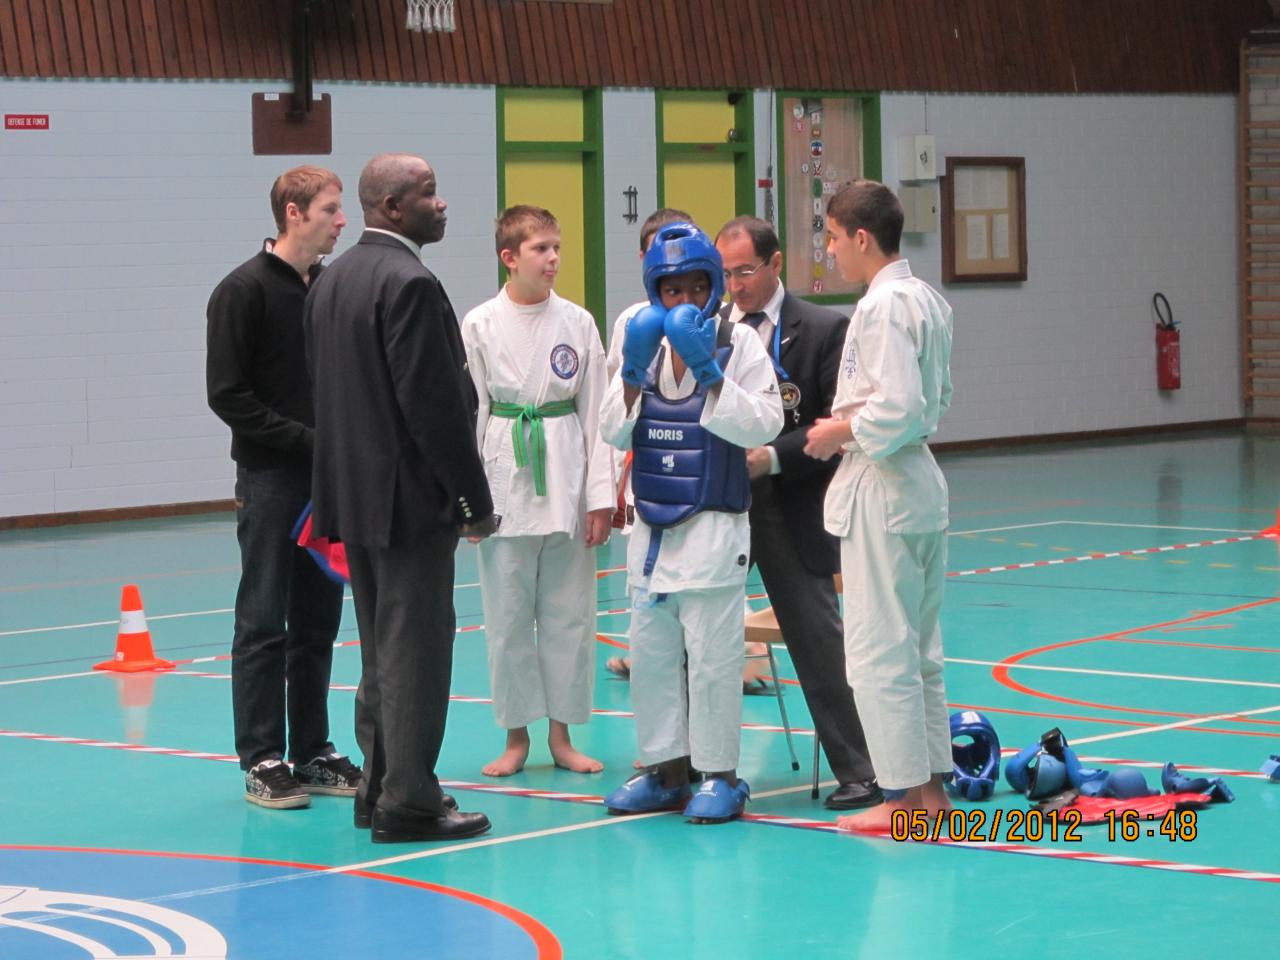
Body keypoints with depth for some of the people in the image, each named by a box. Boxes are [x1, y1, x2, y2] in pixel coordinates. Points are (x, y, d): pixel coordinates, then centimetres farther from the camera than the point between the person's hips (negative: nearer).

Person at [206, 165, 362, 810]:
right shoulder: (245, 291, -9)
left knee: (318, 623, 10)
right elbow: (228, 395, -12)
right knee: (264, 624, -2)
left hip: (328, 479, 6)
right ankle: (262, 761, 3)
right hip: (269, 482, -6)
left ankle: (312, 754, 18)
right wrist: (307, 439, -15)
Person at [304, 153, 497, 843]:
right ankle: (408, 801, -2)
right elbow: (435, 402, -20)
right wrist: (475, 498, -13)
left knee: (384, 650, 17)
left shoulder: (330, 281, 12)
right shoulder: (409, 284, -17)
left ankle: (379, 787, 22)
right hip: (410, 499, -9)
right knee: (415, 647, -4)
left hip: (354, 494, 9)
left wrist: (347, 479, 19)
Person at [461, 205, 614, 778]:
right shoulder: (481, 325, -2)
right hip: (506, 480, -1)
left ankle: (561, 735, 16)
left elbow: (595, 412, 4)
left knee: (568, 611, 5)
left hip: (566, 478, 1)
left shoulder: (577, 323, 2)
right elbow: (469, 412, 0)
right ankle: (516, 736, 14)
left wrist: (600, 495, 0)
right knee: (508, 612, 3)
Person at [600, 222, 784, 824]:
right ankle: (666, 770, 19)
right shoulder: (644, 343, 11)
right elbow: (614, 431, 6)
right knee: (651, 654, 9)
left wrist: (708, 371, -20)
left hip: (713, 527, -5)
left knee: (712, 655, -5)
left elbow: (762, 425, -13)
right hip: (652, 526, 6)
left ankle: (719, 775, 4)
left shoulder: (739, 344, -3)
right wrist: (632, 373, -9)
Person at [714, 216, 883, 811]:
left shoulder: (824, 330, -2)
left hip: (791, 509, -4)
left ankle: (858, 772, 4)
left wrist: (771, 458, -18)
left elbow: (836, 425, -7)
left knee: (818, 639, -3)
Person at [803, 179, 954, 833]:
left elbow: (899, 409, -25)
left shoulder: (883, 306, -18)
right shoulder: (928, 300, 11)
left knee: (878, 650, -4)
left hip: (881, 489, -10)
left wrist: (843, 431, -10)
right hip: (922, 482, 10)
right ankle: (932, 784, 20)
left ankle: (905, 793, -1)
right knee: (919, 645, 15)